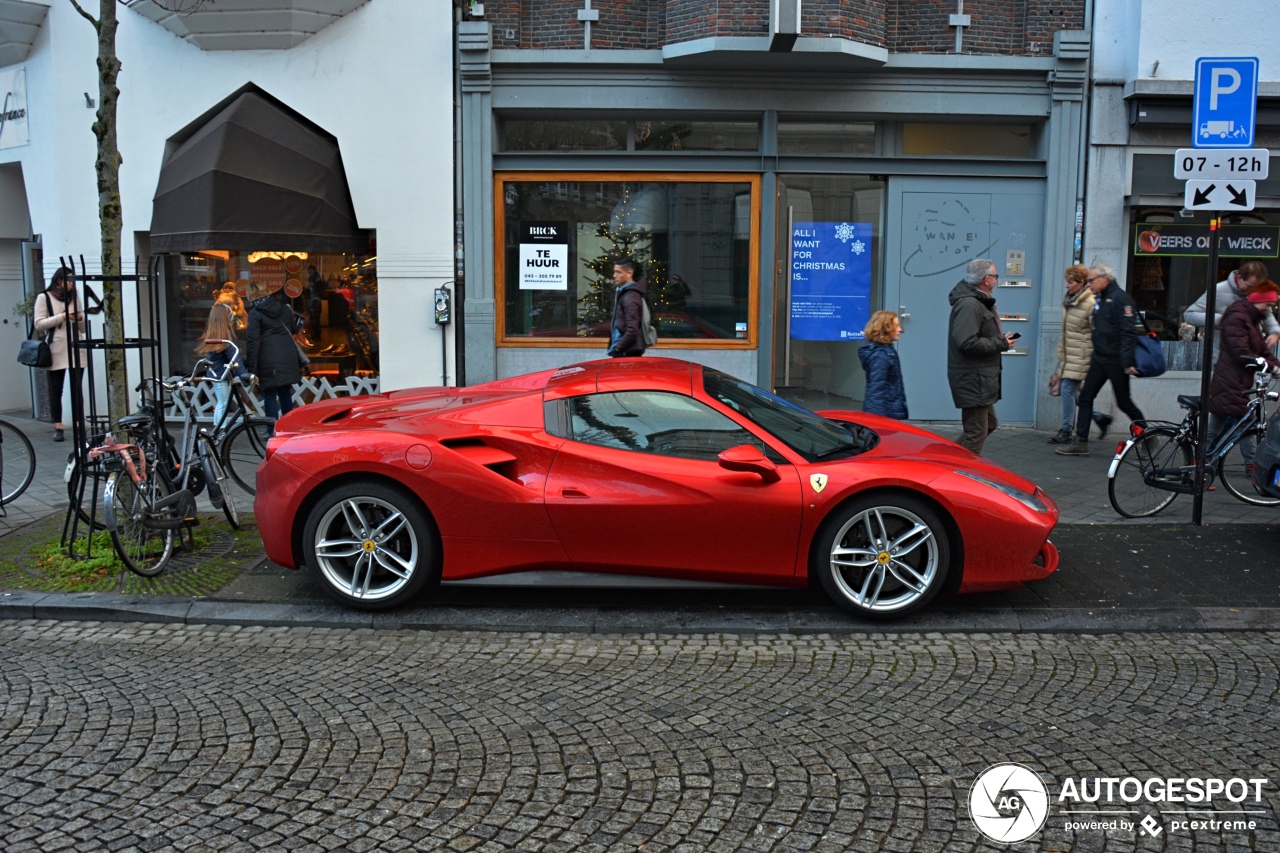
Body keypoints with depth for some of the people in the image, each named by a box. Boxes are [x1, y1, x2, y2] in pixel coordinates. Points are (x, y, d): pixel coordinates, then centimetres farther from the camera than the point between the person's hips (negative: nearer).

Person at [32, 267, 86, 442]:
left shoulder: (74, 298, 17)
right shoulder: (44, 298, 6)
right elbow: (39, 324, -3)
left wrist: (80, 319, -2)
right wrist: (62, 317, -12)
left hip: (76, 350, 3)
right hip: (55, 352, -2)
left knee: (77, 389, -1)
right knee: (55, 391, 1)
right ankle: (58, 428, 5)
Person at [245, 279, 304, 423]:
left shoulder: (255, 313, -5)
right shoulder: (284, 308, 12)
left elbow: (253, 341, -10)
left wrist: (252, 369, -10)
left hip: (269, 362, -5)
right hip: (289, 358, 5)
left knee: (270, 395, 0)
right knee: (285, 393, 16)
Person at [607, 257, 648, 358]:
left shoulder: (630, 297, -15)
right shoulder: (624, 293, 14)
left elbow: (632, 331, -22)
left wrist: (616, 349, -17)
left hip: (627, 353, -10)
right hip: (629, 351, 10)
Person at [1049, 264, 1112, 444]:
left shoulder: (1091, 304, -15)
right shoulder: (1068, 300, 11)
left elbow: (1097, 333, -14)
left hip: (1080, 356, -9)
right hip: (1067, 354, 9)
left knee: (1068, 390, -7)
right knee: (1073, 392, 11)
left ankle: (1066, 432, 2)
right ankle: (1099, 417, 27)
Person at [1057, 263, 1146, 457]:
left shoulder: (1120, 298, -15)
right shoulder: (1099, 299, 13)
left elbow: (1129, 332, -21)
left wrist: (1127, 362, -25)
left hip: (1116, 361, -9)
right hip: (1099, 359, 9)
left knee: (1124, 403, 2)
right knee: (1085, 397, 4)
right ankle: (1080, 443, 6)